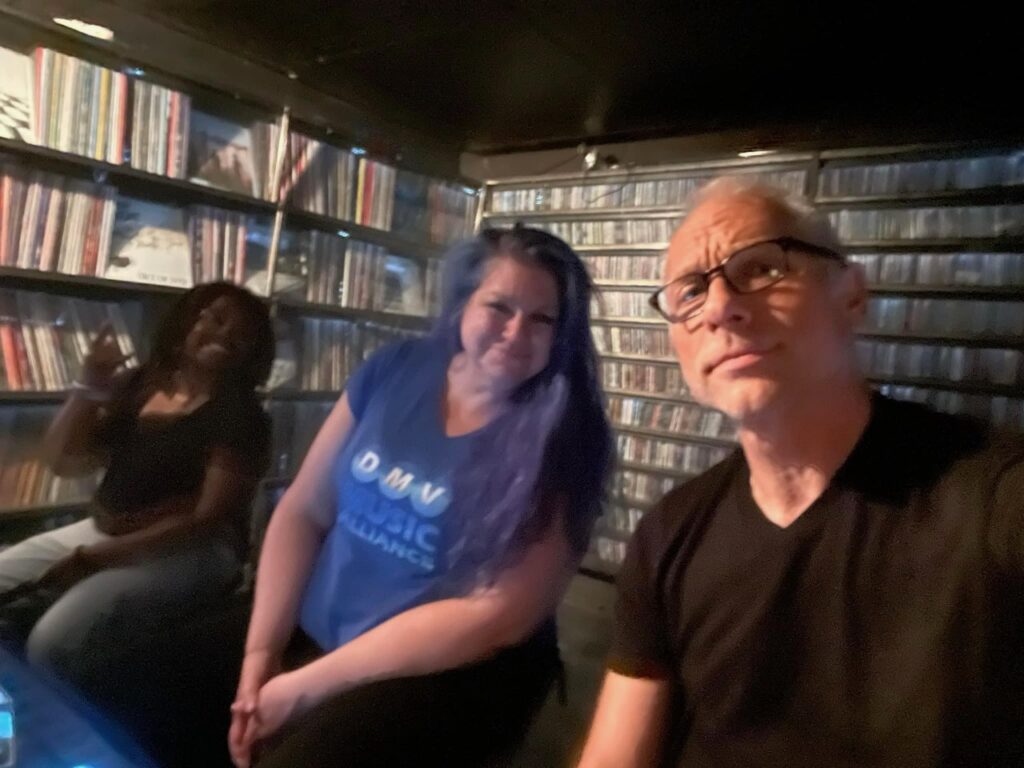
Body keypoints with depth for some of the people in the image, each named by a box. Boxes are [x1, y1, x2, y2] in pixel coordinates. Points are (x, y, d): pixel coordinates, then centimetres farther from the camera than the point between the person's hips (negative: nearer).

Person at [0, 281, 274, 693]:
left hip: (191, 550, -7)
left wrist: (93, 559, -17)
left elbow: (207, 519, -16)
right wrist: (90, 388, -7)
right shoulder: (138, 383, 7)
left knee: (53, 642, -26)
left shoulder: (240, 415, -11)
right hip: (101, 530, 7)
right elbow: (64, 460, 9)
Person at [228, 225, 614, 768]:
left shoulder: (560, 441, -14)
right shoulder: (393, 371, -1)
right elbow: (303, 510, 2)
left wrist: (309, 686, -16)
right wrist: (260, 654, -7)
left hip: (454, 675, -4)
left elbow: (496, 615, -18)